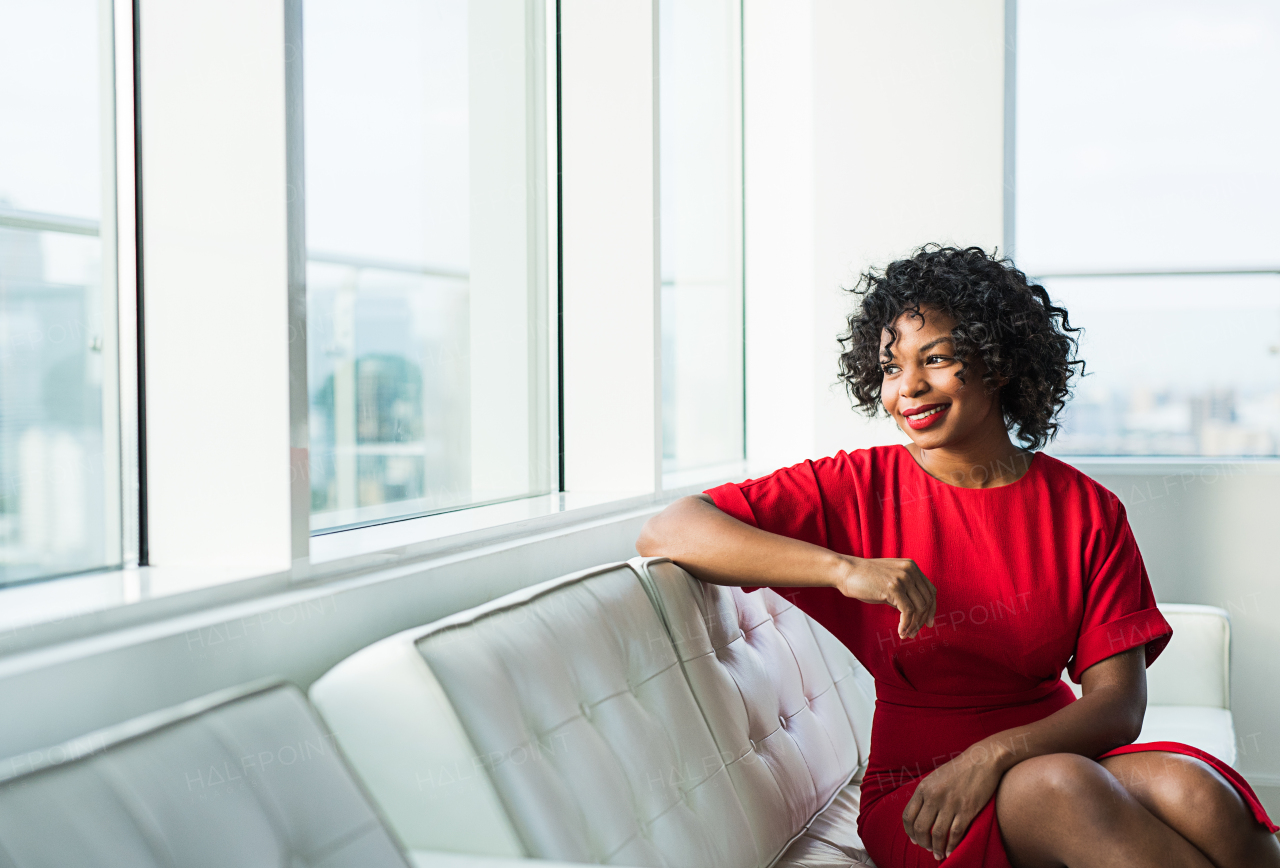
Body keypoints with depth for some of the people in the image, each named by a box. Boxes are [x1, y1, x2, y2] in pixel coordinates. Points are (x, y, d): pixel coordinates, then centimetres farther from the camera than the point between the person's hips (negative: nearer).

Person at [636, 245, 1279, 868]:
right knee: (1061, 786, -33)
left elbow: (1118, 704, -3)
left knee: (1194, 794, -31)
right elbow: (666, 533, -13)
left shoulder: (1087, 511, 2)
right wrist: (845, 569, -25)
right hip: (915, 786, -1)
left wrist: (994, 754, -23)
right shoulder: (857, 489, -2)